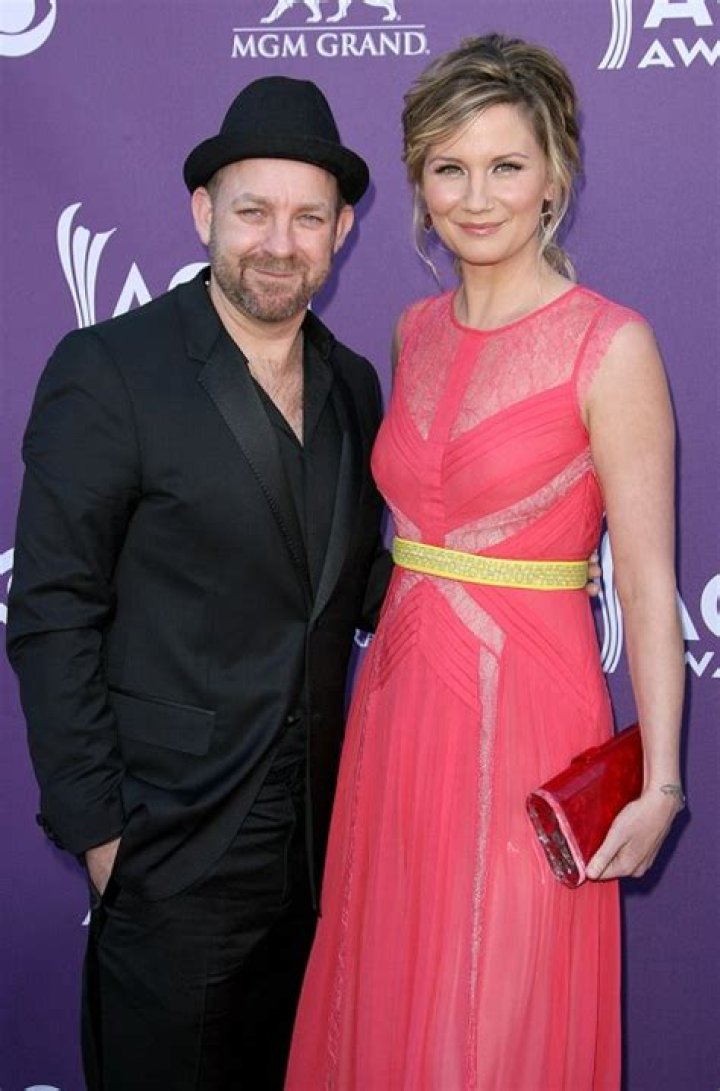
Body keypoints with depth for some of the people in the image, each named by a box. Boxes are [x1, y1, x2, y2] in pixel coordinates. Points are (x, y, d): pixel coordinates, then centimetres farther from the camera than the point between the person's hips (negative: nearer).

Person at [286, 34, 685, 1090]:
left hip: (526, 710, -6)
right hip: (401, 696, 6)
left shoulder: (610, 345, -11)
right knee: (384, 1000, 18)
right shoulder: (418, 330, 8)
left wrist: (659, 784, -16)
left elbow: (647, 581, -12)